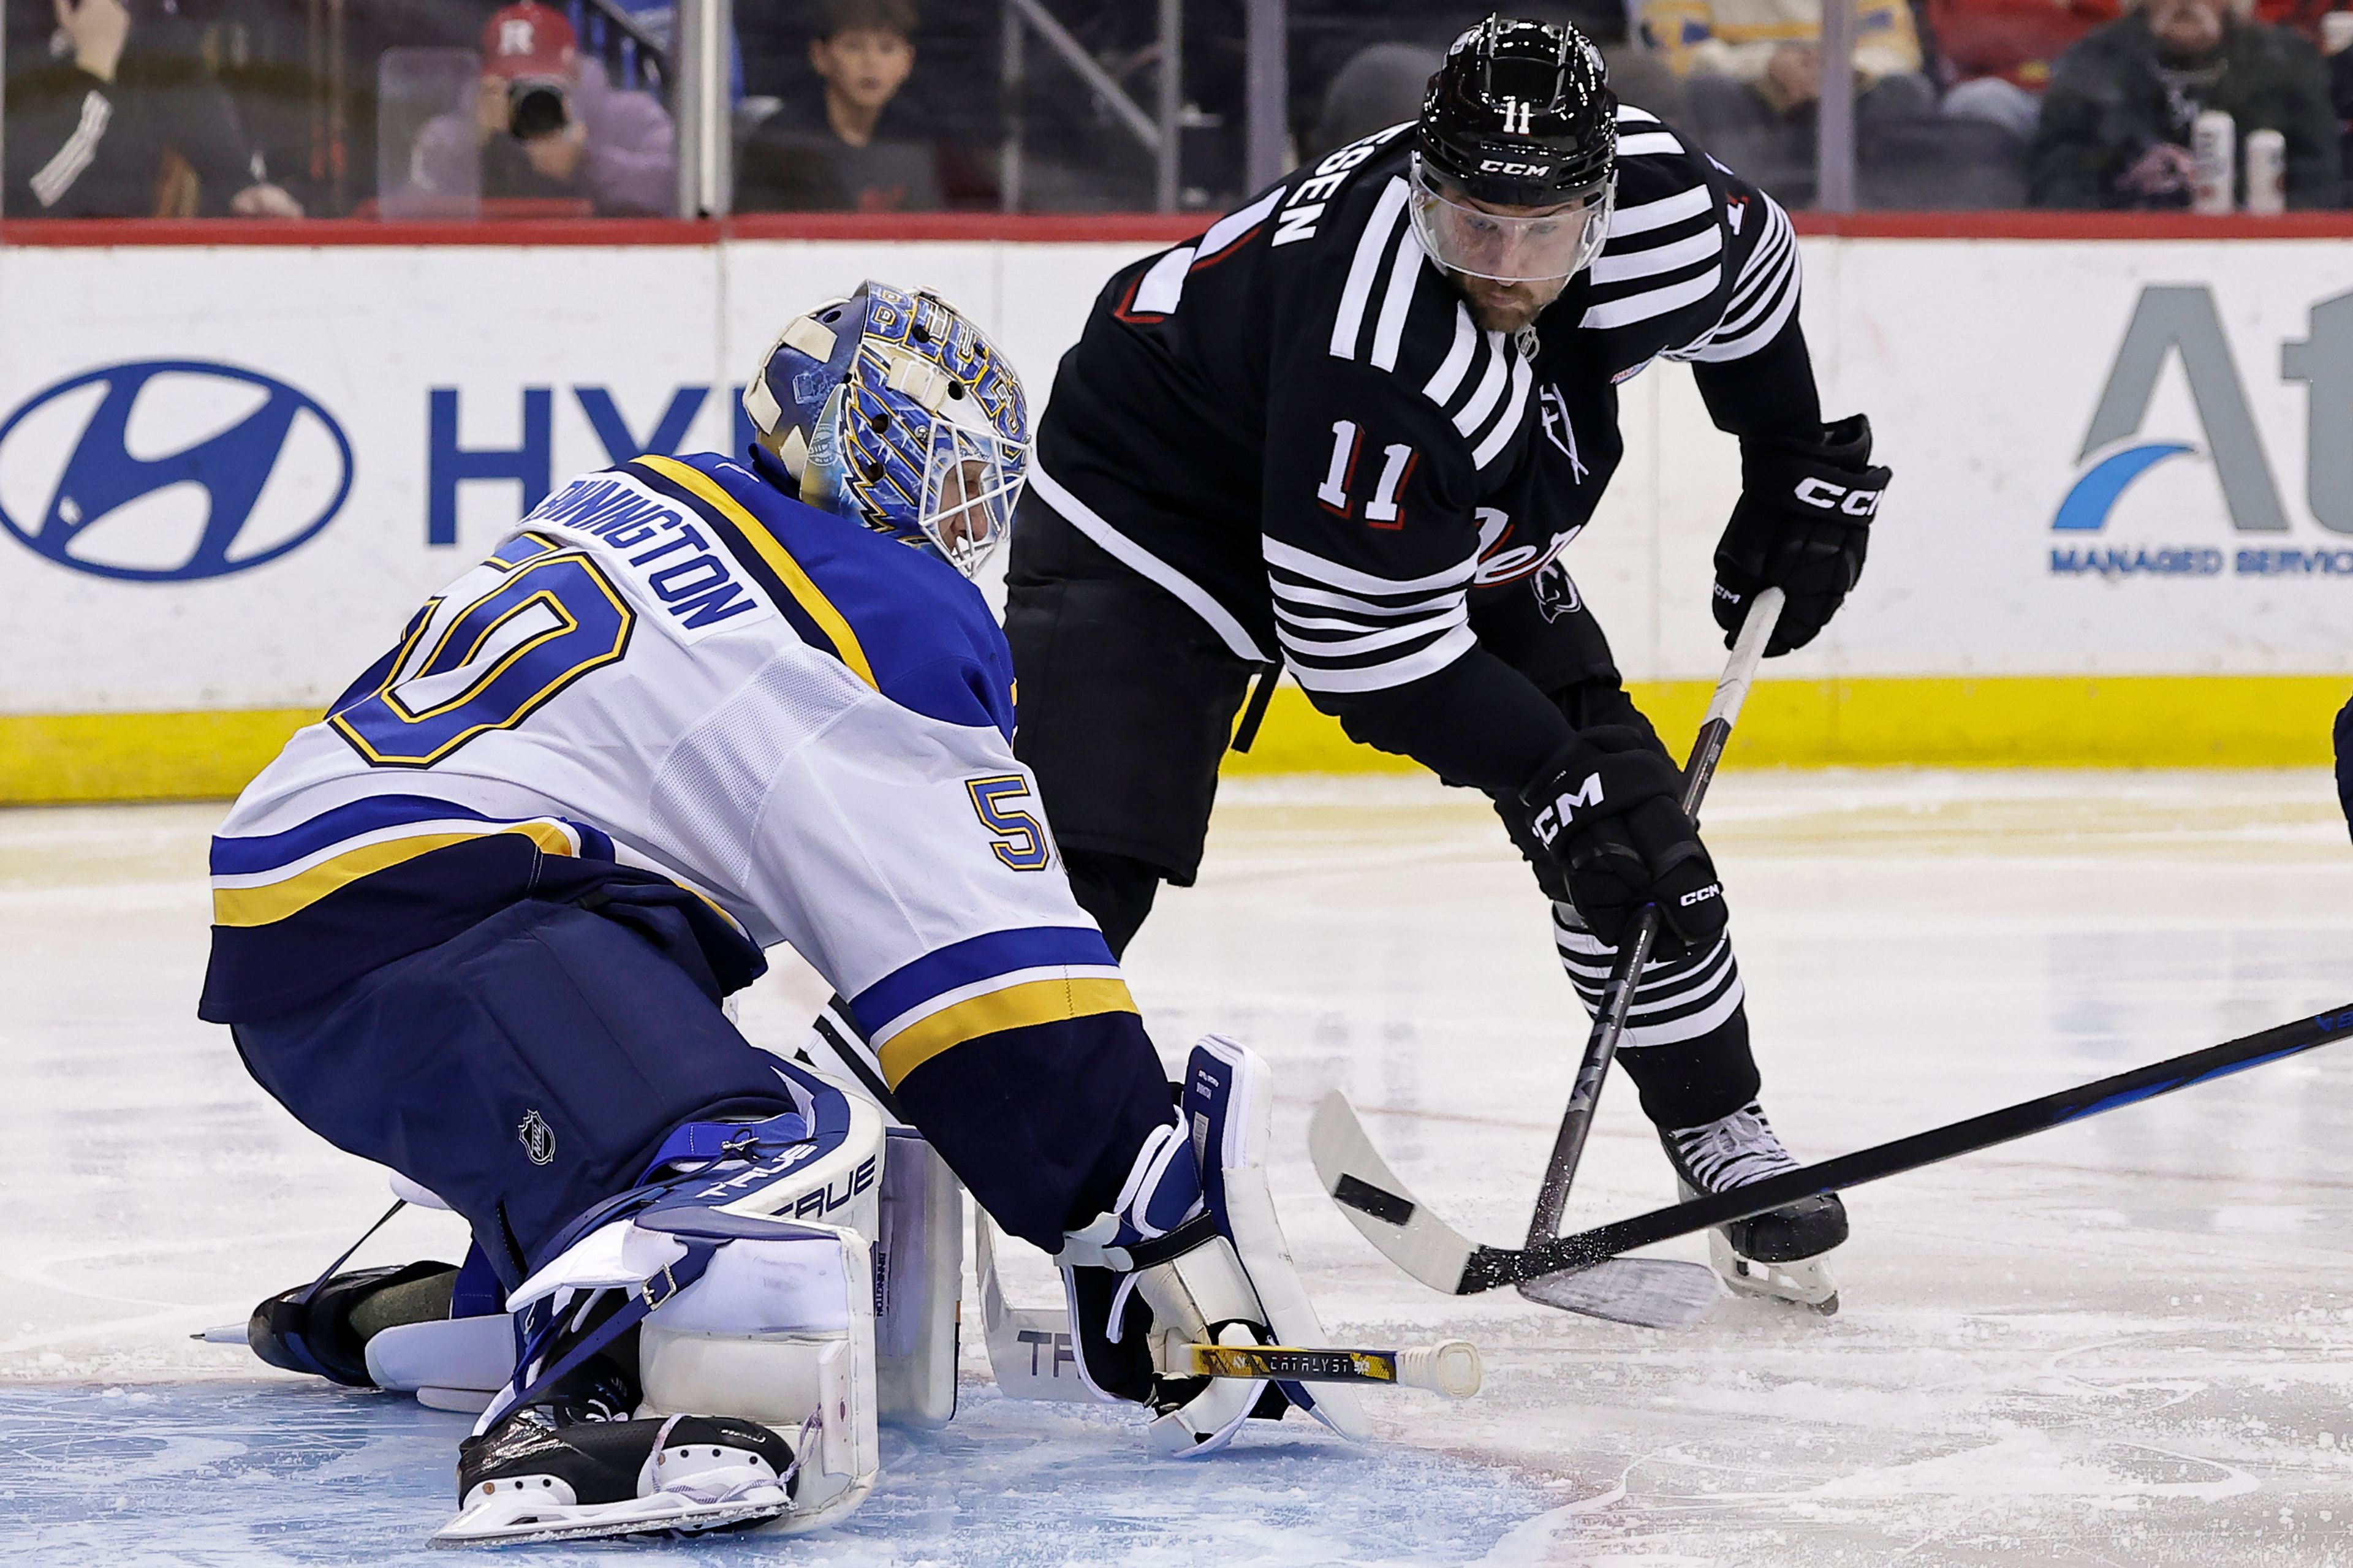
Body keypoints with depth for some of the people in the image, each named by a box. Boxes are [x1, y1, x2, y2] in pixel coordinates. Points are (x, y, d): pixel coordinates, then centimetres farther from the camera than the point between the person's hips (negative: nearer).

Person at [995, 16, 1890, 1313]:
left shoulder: (1659, 201, -22)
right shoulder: (1373, 339, -41)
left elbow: (1749, 278, 5)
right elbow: (1358, 630, -33)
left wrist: (1800, 473, 11)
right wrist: (1545, 772, -30)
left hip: (1459, 532, 7)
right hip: (1164, 507, -7)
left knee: (1634, 827, 0)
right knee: (1080, 854, -22)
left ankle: (1718, 1133, 17)